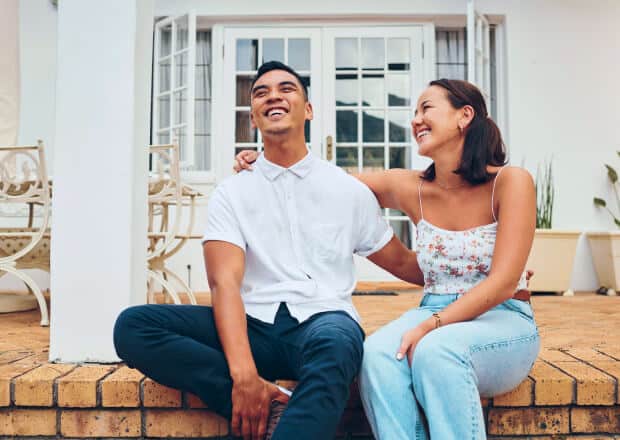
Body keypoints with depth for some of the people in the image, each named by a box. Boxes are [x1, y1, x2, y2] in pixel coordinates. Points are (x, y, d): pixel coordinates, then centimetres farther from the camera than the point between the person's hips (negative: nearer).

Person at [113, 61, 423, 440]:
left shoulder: (349, 190, 12)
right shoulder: (233, 192, 9)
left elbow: (402, 263, 22)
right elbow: (225, 282, -7)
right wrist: (244, 374, -23)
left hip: (324, 319, -2)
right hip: (255, 325, 2)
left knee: (333, 345, -39)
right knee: (133, 325, -22)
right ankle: (271, 408, -26)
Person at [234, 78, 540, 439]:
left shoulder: (510, 182, -9)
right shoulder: (411, 188, 2)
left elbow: (503, 282, -16)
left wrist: (430, 327, -24)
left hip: (504, 321, -3)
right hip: (435, 318, 3)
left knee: (436, 350, -36)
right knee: (377, 354, -29)